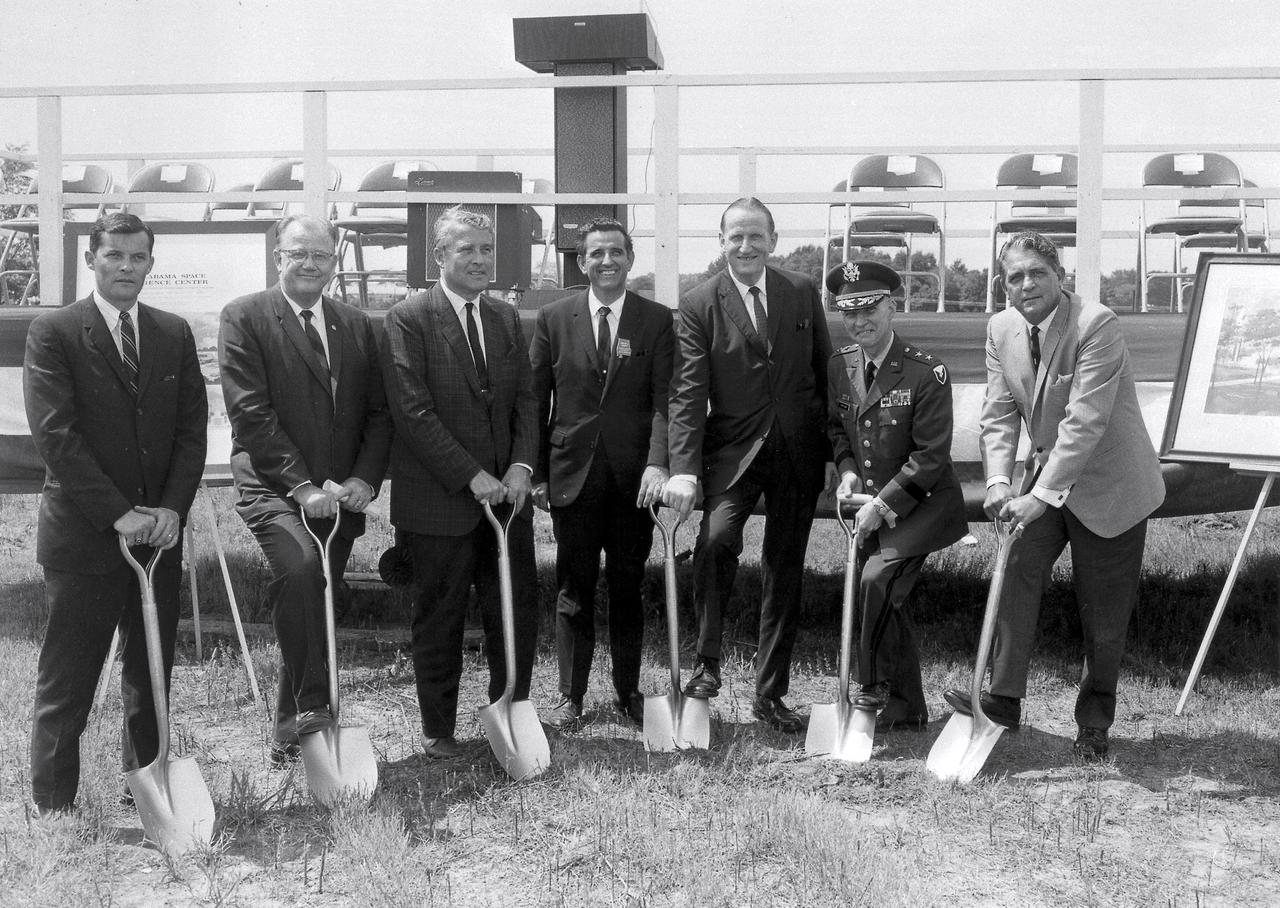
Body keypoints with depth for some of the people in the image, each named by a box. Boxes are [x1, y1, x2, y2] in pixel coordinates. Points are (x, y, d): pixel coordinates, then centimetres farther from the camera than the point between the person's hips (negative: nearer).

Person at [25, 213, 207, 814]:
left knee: (151, 678, 12)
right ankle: (53, 811, 16)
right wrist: (119, 514, -16)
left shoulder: (174, 334, 10)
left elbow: (192, 430, 7)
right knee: (66, 686, 4)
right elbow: (54, 434, -11)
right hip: (83, 536, -4)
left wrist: (171, 509, -7)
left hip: (160, 535, 4)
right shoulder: (53, 332, -3)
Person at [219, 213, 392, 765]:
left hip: (340, 494, 5)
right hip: (273, 488, -5)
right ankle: (313, 707, -22)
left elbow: (379, 411, 11)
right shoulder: (245, 318, -1)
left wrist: (365, 477, -5)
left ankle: (289, 729, 24)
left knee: (314, 605, 8)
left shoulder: (356, 325, 14)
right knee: (299, 567, -31)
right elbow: (250, 412, -10)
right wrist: (302, 485, -17)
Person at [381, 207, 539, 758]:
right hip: (439, 499, -5)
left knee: (519, 608, 7)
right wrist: (472, 476, -17)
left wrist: (521, 465, -7)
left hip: (506, 492, 5)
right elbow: (413, 412, -14)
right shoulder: (408, 319, -7)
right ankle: (437, 729, 23)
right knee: (440, 617, 7)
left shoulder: (506, 319, 12)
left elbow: (525, 401, 10)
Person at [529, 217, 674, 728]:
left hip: (633, 475, 0)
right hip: (572, 473, 0)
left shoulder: (657, 320, 2)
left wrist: (658, 462, -19)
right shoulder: (554, 319, 4)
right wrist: (536, 473, 1)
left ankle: (628, 691, 22)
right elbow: (536, 400, 6)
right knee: (573, 590, 7)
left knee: (628, 586, 9)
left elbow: (664, 398, -5)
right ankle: (570, 695, 18)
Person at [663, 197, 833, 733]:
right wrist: (684, 468, -21)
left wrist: (836, 451, 8)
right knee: (717, 540, -28)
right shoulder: (698, 305, -3)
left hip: (799, 452, 3)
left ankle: (769, 694, 20)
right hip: (734, 448, -2)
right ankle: (707, 663, -10)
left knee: (785, 574, 8)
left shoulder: (803, 293, 5)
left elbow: (826, 372, 10)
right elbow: (688, 393, -10)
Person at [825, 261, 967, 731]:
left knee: (877, 583, -24)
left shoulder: (926, 374, -17)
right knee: (884, 604, 12)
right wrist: (846, 469, -4)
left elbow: (931, 457, -17)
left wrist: (882, 505, -19)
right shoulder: (840, 365, 1)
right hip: (871, 507, 6)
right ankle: (906, 711, 28)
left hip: (918, 506, -6)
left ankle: (877, 691, -5)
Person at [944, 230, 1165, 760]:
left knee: (1103, 614, 5)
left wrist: (1042, 495, -33)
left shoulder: (1097, 324, -22)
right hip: (1046, 477, 5)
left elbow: (1084, 421, -29)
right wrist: (998, 482, -18)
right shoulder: (1001, 328, -2)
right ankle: (1004, 697, -7)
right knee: (1017, 569, -13)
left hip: (1107, 483, -5)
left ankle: (1094, 721, 23)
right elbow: (999, 414, -2)